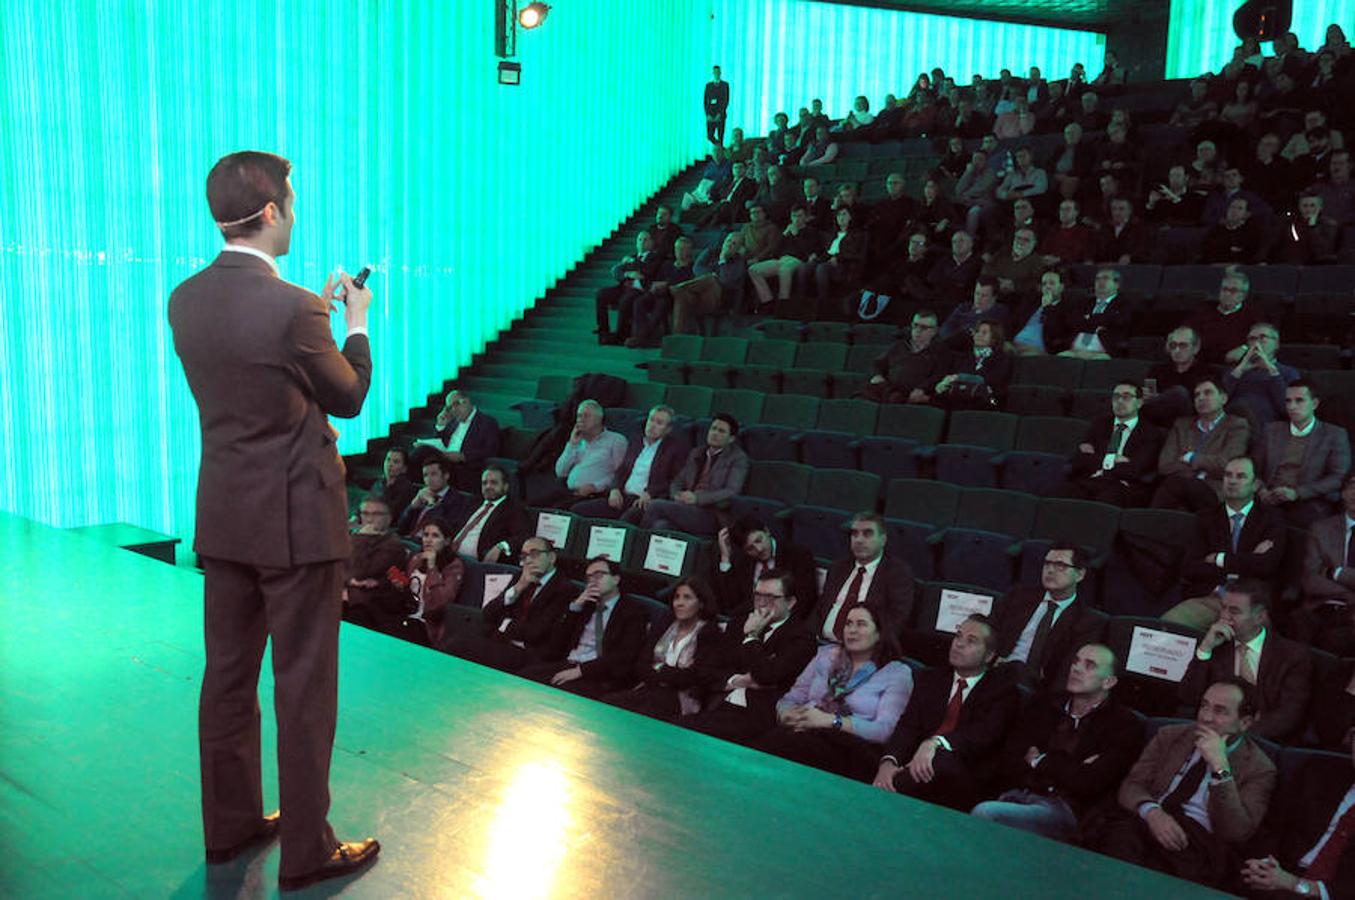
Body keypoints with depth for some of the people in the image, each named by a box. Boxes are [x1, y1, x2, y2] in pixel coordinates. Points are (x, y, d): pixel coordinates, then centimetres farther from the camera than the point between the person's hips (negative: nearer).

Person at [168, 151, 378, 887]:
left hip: (223, 516, 7)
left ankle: (230, 825, 33)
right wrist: (356, 323, 8)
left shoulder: (186, 300, 1)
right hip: (296, 519, -7)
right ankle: (306, 850, 17)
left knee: (228, 674, 17)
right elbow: (348, 398, -7)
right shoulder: (293, 308, -21)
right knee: (304, 687, 4)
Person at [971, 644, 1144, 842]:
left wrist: (1040, 761, 5)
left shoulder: (1124, 724, 6)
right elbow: (1007, 766, 9)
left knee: (984, 813, -30)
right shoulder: (1043, 704, 19)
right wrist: (1067, 769, -2)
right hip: (1016, 796, 4)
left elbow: (1089, 783, -8)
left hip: (1064, 809, -4)